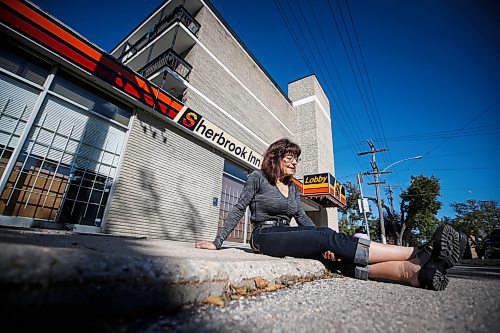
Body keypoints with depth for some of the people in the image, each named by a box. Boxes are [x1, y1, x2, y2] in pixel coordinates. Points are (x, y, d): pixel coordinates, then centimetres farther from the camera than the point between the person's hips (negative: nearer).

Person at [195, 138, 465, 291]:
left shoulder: (293, 188, 15)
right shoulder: (257, 178, -2)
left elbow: (303, 218, 10)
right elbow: (238, 209, -1)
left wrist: (325, 242, -6)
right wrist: (217, 242, -2)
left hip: (287, 235, 7)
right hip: (265, 236, -6)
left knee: (337, 250, -22)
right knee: (332, 239, -25)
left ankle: (415, 272, -36)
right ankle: (419, 254, -26)